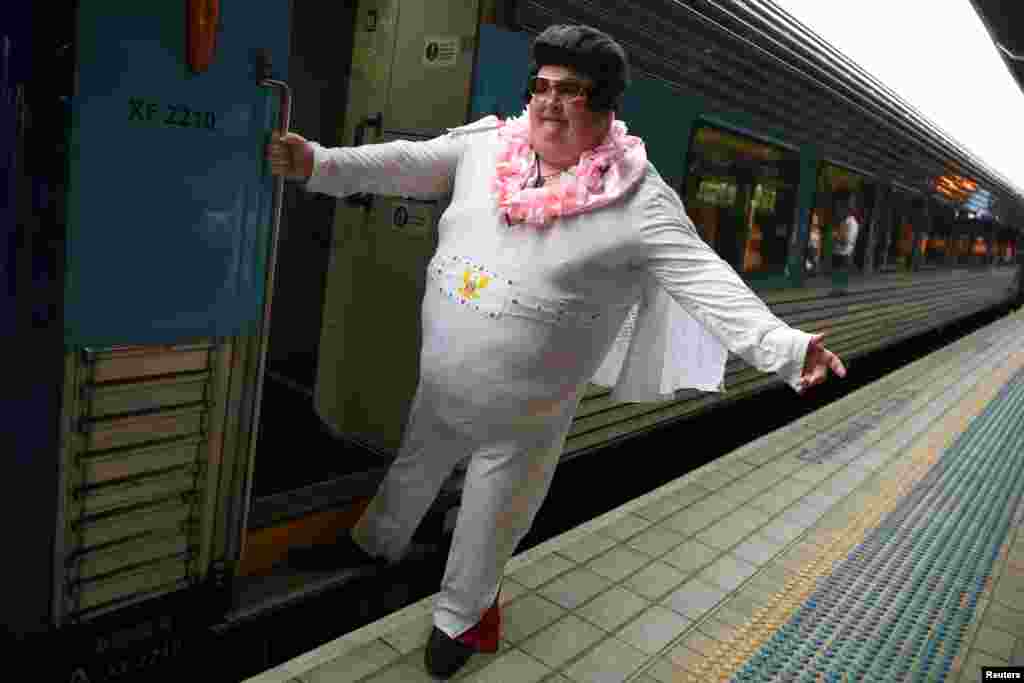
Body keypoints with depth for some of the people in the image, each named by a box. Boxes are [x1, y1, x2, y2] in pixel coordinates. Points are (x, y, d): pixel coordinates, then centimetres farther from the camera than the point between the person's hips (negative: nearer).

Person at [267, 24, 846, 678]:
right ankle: (375, 544, 62)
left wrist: (782, 345, -32)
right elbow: (404, 164, -1)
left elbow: (706, 280, -22)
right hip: (439, 386, 5)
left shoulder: (639, 199, -17)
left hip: (524, 414, -4)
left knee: (488, 526, 17)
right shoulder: (485, 147, -3)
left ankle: (459, 614, 47)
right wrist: (320, 163, -9)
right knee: (412, 471, 31)